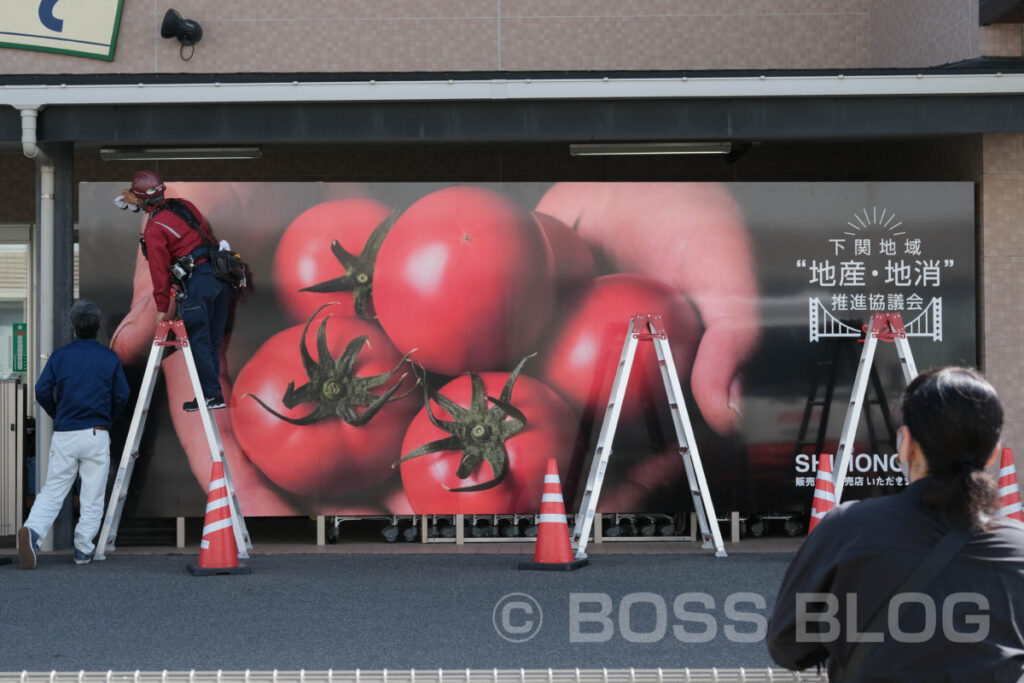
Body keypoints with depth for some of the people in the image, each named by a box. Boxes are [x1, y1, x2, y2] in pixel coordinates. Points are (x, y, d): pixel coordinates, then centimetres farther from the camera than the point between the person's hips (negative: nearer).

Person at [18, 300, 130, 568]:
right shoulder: (110, 358, 2)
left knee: (52, 490, 4)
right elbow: (121, 397, 2)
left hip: (63, 434, 1)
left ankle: (32, 530, -21)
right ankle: (83, 550, 6)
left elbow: (42, 391, -1)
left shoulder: (60, 355, 4)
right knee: (92, 496, 7)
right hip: (96, 435, -1)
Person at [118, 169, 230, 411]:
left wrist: (162, 307, -1)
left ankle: (211, 394, -2)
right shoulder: (185, 205, 12)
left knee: (198, 341, -1)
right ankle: (213, 393, 15)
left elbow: (159, 269, -6)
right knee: (212, 340, 12)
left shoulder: (154, 229, -7)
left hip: (198, 280, -8)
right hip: (221, 276, 8)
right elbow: (208, 232, 22)